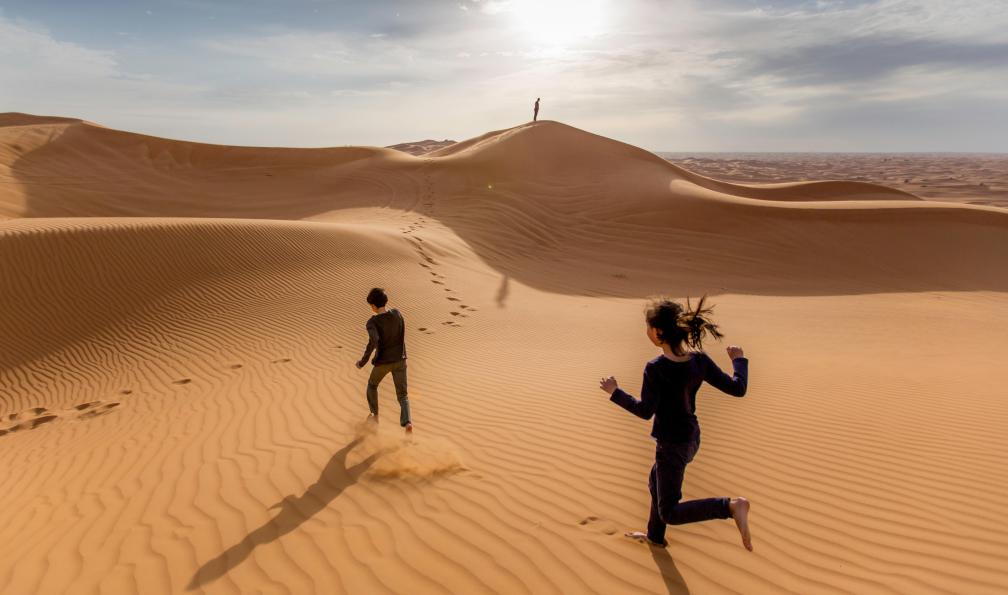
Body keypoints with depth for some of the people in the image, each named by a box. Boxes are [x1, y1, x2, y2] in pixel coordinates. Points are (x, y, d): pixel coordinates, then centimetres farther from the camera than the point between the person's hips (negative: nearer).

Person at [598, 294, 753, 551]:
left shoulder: (655, 369, -27)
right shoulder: (699, 360, -11)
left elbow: (645, 411, -22)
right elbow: (737, 388, -8)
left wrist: (615, 392, -9)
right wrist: (739, 360, 10)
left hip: (671, 446, -8)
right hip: (691, 439, 8)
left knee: (670, 513, 2)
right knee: (655, 484, 29)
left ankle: (731, 506, -15)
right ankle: (655, 536, 47)